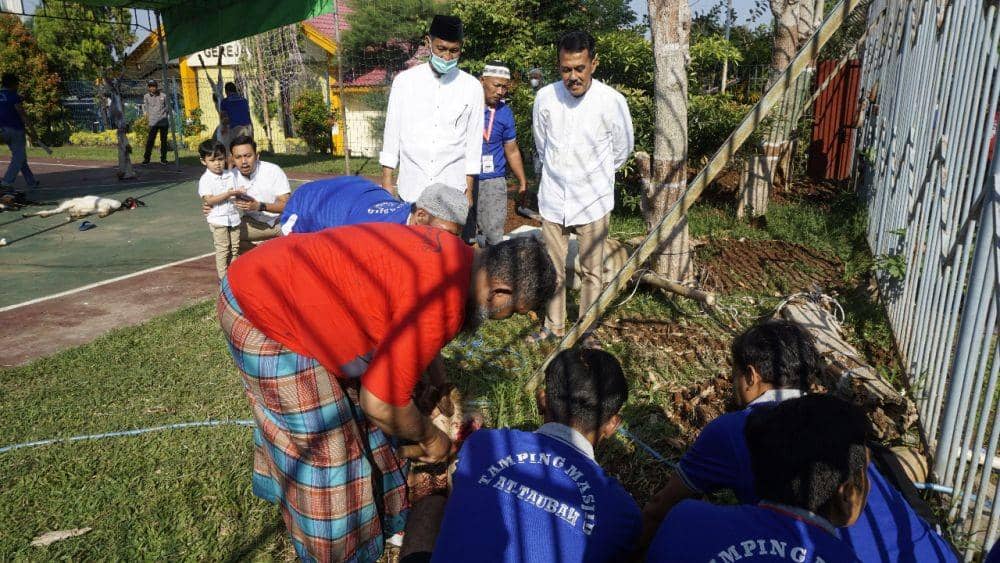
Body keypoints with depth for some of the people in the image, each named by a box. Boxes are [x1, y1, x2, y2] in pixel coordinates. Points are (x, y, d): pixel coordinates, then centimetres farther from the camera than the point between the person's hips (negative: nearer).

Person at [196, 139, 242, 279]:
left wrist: (238, 194, -10)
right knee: (222, 250, -2)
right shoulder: (205, 179, -7)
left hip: (233, 217, 5)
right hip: (218, 219, -5)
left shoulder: (230, 175, 8)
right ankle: (223, 277, 6)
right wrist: (228, 194, -23)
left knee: (235, 248, 10)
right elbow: (209, 200, -16)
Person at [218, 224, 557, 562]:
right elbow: (381, 403, -24)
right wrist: (431, 438, -5)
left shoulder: (453, 253, -1)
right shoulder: (439, 305, -31)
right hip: (265, 317, -9)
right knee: (324, 443, 4)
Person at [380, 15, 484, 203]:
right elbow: (392, 132, 5)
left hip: (452, 189, 0)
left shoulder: (472, 87, 2)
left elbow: (474, 141, 5)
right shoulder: (404, 81, 2)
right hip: (411, 188, 0)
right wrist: (387, 180, 2)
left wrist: (469, 189, 4)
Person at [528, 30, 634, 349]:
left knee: (592, 271, 7)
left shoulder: (612, 101, -14)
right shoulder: (545, 97, -9)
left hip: (593, 199, -2)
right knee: (553, 267, 12)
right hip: (553, 196, 2)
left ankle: (587, 330, 22)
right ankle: (553, 324, 29)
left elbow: (622, 150, 4)